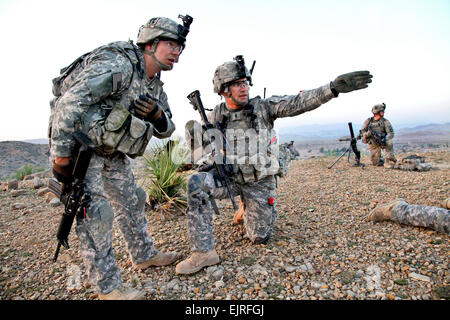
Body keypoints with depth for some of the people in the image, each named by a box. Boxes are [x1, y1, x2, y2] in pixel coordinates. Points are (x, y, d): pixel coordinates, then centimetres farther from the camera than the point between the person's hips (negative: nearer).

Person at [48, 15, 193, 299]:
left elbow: (166, 131, 6)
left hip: (113, 153, 9)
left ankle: (144, 255, 32)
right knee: (94, 211, -10)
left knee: (131, 201, 13)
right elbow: (69, 101, -29)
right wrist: (60, 154, -28)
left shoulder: (155, 85, 4)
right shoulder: (118, 65, -23)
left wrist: (157, 114, -17)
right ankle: (108, 287, 3)